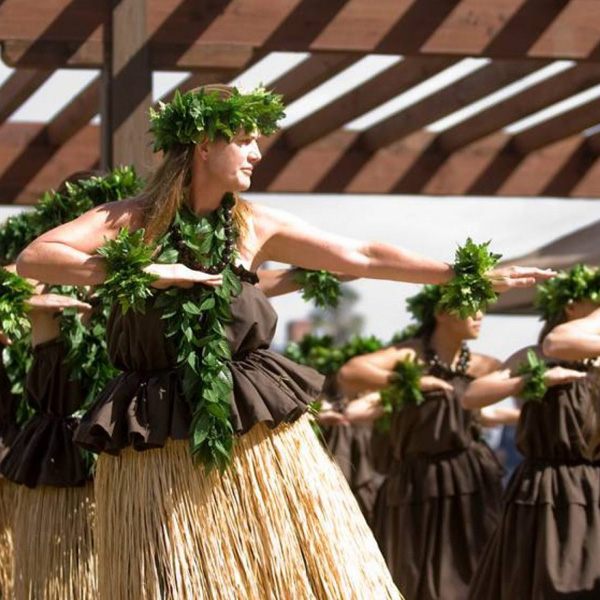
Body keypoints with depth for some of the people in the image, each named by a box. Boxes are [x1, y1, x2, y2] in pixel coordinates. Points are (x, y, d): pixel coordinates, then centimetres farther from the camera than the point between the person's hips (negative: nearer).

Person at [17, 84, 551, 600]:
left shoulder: (255, 226, 5)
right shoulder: (132, 221, -4)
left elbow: (362, 257, 8)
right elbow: (33, 259, -15)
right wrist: (145, 272, -21)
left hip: (258, 437, 3)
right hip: (159, 445, -3)